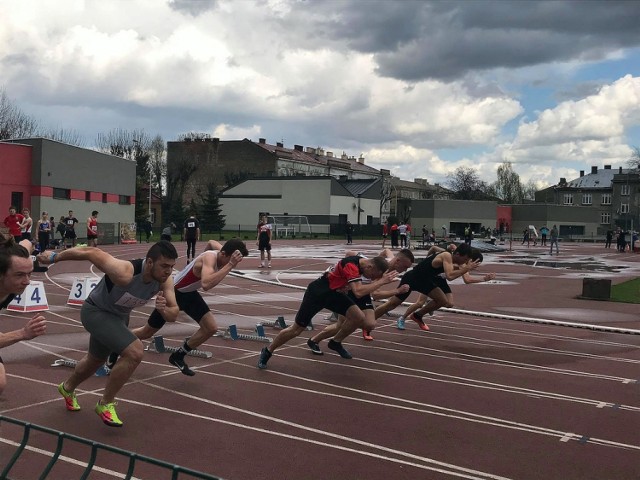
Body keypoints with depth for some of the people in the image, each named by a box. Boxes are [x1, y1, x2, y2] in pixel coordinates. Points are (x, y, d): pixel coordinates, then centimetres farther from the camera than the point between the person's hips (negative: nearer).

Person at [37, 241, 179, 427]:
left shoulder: (164, 280, -22)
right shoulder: (125, 273, -40)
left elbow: (173, 315, -17)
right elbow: (91, 252, -30)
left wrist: (164, 309, -41)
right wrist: (54, 257, -17)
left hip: (119, 315, 7)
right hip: (96, 312, -7)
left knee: (96, 360, 29)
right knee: (135, 352, -25)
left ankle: (68, 388, 61)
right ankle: (106, 404, -5)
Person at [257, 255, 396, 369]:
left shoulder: (362, 261, -7)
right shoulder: (351, 265, -32)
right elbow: (358, 292, -43)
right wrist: (381, 281, -38)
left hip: (334, 293, 8)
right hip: (317, 293, -8)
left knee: (359, 318, -10)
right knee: (296, 329, 1)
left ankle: (335, 342, 14)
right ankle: (267, 351, 24)